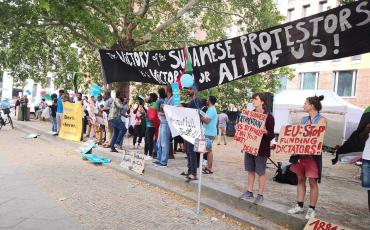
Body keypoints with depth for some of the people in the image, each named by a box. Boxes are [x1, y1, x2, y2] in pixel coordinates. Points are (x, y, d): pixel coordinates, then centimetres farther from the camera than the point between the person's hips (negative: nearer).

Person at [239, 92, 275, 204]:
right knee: (250, 170, 14)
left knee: (261, 172, 6)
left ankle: (260, 195, 18)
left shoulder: (268, 116, -10)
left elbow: (271, 136, -11)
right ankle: (249, 192, 25)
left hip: (261, 148, -6)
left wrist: (266, 132, -30)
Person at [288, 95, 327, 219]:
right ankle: (299, 206, 21)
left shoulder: (321, 120, -6)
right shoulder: (304, 119, 12)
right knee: (300, 179, 11)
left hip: (313, 153, -6)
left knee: (312, 181, 1)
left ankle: (312, 209, 12)